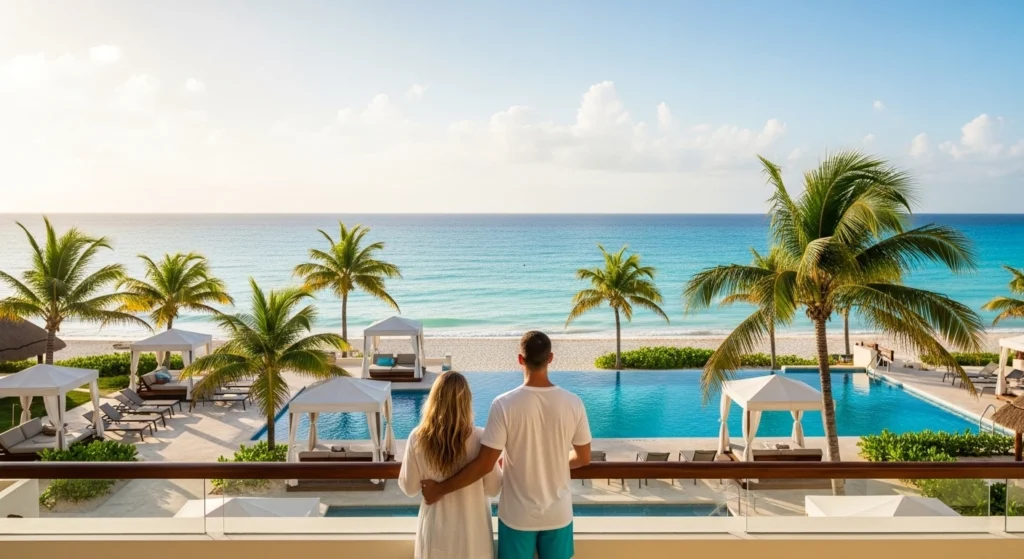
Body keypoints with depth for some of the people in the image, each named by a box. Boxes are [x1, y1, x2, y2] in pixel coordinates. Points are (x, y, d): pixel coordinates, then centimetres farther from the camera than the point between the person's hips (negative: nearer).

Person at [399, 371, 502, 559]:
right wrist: (500, 466, 11)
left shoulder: (418, 438, -13)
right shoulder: (479, 438, -18)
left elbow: (409, 488, -2)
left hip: (436, 533, 1)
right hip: (472, 533, -1)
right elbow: (493, 489, -8)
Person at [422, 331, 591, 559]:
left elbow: (484, 464, -18)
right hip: (558, 513, 2)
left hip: (518, 515, -2)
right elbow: (583, 458, 1)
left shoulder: (505, 405, -19)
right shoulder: (573, 403, -11)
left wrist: (439, 489, -7)